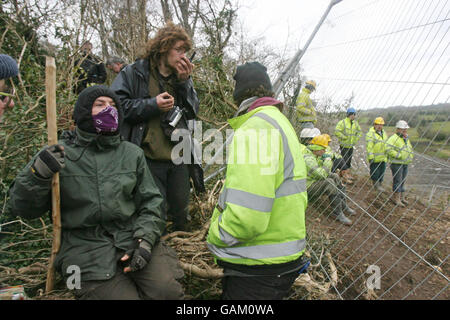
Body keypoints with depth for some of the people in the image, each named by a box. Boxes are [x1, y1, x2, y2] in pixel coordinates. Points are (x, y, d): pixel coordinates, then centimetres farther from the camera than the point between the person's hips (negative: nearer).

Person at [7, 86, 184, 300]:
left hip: (132, 236, 3)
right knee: (123, 296, -22)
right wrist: (38, 174, -17)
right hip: (86, 247, -2)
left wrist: (145, 240, -7)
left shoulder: (132, 153, 10)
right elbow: (21, 208, 2)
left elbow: (150, 201, 10)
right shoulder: (58, 154, 3)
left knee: (167, 291, -18)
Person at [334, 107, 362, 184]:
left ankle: (348, 174, 29)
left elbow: (359, 132, 20)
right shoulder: (342, 122, -14)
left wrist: (356, 139, 5)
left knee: (349, 161, 15)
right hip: (344, 146, -6)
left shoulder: (355, 123, 6)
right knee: (345, 161, -5)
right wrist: (344, 137, -21)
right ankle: (345, 177, 1)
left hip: (351, 146, 6)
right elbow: (336, 132, -22)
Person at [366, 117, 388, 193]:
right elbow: (369, 147, -17)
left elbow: (386, 144, 22)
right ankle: (376, 185, 11)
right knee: (375, 172, 0)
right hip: (375, 158, -7)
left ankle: (379, 185, 24)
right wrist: (370, 157, -20)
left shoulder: (384, 133, 14)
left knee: (381, 172, 13)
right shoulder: (370, 134, -12)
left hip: (383, 158, 8)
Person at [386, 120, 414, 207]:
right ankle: (396, 198, 4)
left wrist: (411, 156, 10)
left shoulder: (406, 139, 15)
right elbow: (389, 149, -27)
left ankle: (402, 197, 25)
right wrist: (399, 155, -25)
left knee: (402, 181, 15)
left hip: (405, 164, 8)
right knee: (397, 181, -4)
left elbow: (410, 149, 28)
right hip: (396, 163, -8)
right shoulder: (393, 138, -15)